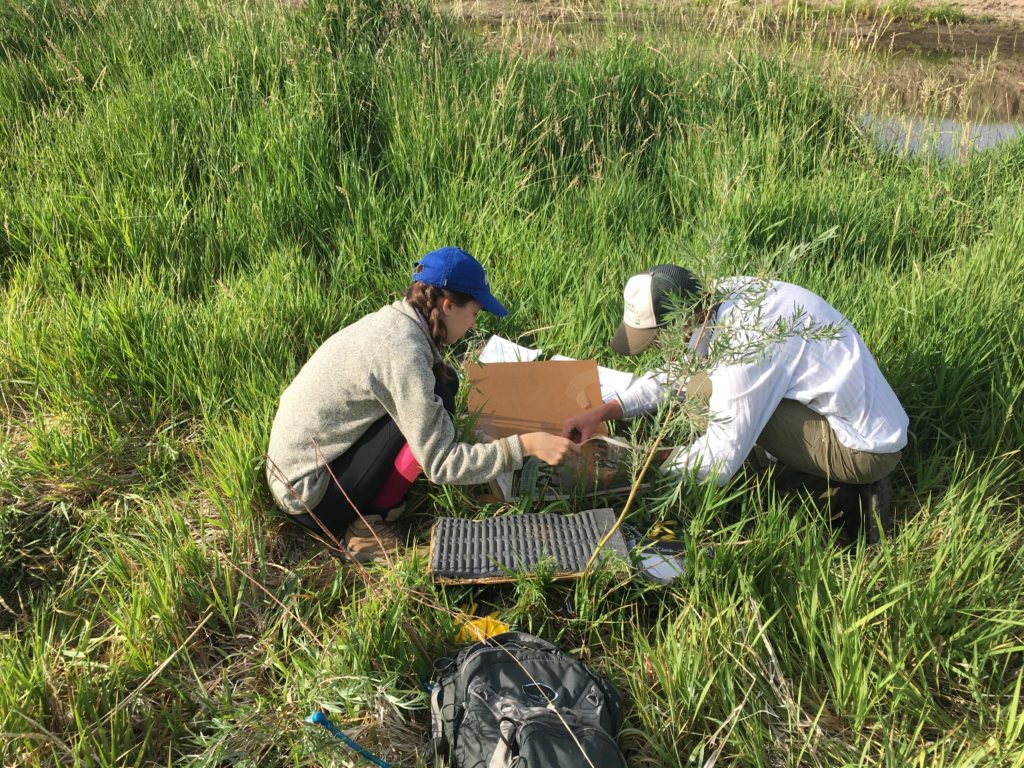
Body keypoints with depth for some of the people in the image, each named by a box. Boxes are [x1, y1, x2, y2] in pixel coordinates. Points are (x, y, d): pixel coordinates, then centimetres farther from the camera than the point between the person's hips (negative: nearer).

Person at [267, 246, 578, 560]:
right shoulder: (402, 351, -25)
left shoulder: (393, 321, 3)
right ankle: (367, 527, -7)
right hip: (309, 499, -9)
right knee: (438, 395, -17)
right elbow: (440, 463, -24)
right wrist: (526, 445, -21)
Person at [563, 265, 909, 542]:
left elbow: (718, 464, -25)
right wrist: (603, 412, 2)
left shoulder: (746, 343, -29)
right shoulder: (725, 293, -4)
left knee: (705, 392, -17)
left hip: (865, 451, -9)